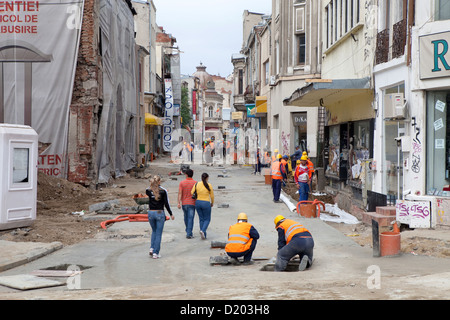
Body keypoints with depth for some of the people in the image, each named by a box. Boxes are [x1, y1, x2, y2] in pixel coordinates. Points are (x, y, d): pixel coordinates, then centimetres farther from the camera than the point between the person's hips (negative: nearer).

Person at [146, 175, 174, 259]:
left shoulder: (148, 191, -3)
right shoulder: (163, 191, -9)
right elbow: (166, 204, -6)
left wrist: (152, 184, 11)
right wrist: (171, 214, 4)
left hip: (151, 213, 3)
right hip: (160, 213, -3)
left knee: (154, 231, 24)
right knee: (158, 233, 5)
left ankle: (152, 248, 10)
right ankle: (155, 253, 3)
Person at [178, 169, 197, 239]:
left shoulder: (182, 183, -2)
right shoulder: (195, 183, -5)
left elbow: (180, 193, -8)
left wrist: (179, 203, -9)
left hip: (184, 203, 2)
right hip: (192, 203, -2)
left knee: (186, 217, 19)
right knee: (190, 219, -3)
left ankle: (188, 231, 34)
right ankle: (189, 234, -11)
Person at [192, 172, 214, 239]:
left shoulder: (196, 184, -1)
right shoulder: (209, 185, -8)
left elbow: (191, 193, -1)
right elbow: (212, 195, 0)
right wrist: (212, 203, 16)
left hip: (198, 202, 3)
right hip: (206, 203, -3)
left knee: (201, 219, 14)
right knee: (207, 219, 10)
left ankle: (204, 235, 13)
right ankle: (203, 230, -15)